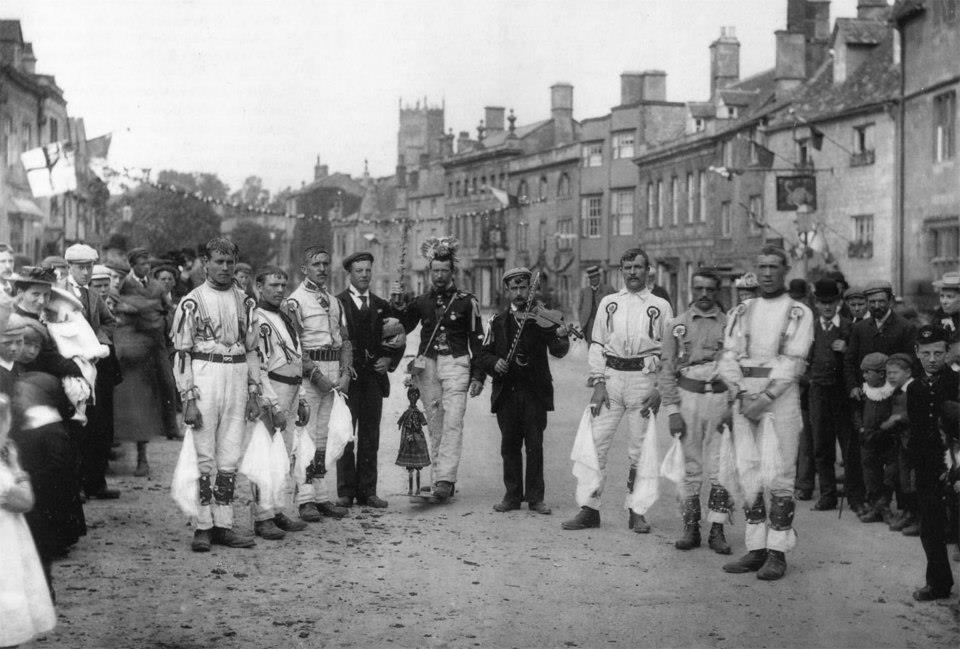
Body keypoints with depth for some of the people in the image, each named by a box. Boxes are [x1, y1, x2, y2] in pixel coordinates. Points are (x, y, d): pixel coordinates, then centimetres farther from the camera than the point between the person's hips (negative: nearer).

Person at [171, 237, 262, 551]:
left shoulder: (245, 302, 12)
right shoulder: (192, 302, -2)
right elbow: (182, 353, -5)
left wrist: (254, 394, 10)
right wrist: (188, 399, -11)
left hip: (238, 380, 4)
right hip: (205, 380, -4)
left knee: (230, 459, 6)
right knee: (203, 457, -3)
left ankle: (223, 525, 13)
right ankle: (203, 527, 3)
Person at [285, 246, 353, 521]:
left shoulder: (334, 301, 17)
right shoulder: (294, 301, -6)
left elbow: (345, 340, 16)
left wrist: (345, 372, 1)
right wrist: (316, 374, -16)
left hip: (333, 372, 7)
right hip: (307, 371, -7)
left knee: (322, 434, 10)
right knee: (306, 434, -7)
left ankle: (321, 495, 13)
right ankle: (305, 499, -5)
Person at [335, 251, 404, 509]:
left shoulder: (382, 306, 16)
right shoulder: (337, 303, 1)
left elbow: (399, 340, 19)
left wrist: (390, 360, 1)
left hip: (375, 378, 4)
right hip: (347, 378, -4)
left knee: (370, 437, 5)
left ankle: (367, 491, 9)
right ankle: (346, 491, 5)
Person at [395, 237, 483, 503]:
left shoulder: (466, 301, 4)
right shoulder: (421, 302, 12)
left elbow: (477, 339, 5)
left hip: (455, 364, -3)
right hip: (427, 366, 4)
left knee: (452, 422, -15)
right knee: (434, 425, 5)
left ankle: (445, 479, -21)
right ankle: (438, 479, 10)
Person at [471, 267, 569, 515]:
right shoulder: (499, 321, 11)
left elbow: (557, 352, -6)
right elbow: (485, 352, 13)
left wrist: (561, 338, -27)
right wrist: (493, 363, -8)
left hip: (535, 392, -2)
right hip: (506, 391, 2)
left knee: (534, 445, -1)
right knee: (509, 445, 5)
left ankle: (535, 497, 6)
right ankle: (513, 495, 14)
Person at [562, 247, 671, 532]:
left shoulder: (660, 306, 8)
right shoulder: (608, 303, 13)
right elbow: (597, 345, 10)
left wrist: (660, 389, -5)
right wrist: (598, 383, -2)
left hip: (644, 378, -1)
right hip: (611, 377, 1)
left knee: (640, 450, 2)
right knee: (596, 442, -5)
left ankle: (637, 511, 13)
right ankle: (590, 510, 1)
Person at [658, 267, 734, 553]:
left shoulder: (729, 325, 6)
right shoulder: (677, 325, 8)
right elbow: (667, 370, 6)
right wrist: (672, 410, -1)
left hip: (720, 398, -1)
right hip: (688, 396, 1)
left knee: (720, 470, -4)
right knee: (691, 467, 5)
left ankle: (717, 530, 3)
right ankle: (690, 528, 13)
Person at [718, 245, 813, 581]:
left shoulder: (799, 313, 3)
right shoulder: (741, 312, 16)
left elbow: (792, 362, -6)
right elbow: (728, 357, 8)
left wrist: (765, 398, -15)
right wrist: (741, 393, -8)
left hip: (780, 395, -4)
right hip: (744, 395, 4)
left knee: (780, 475, -6)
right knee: (748, 474, 4)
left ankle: (777, 552, -1)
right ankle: (755, 548, 11)